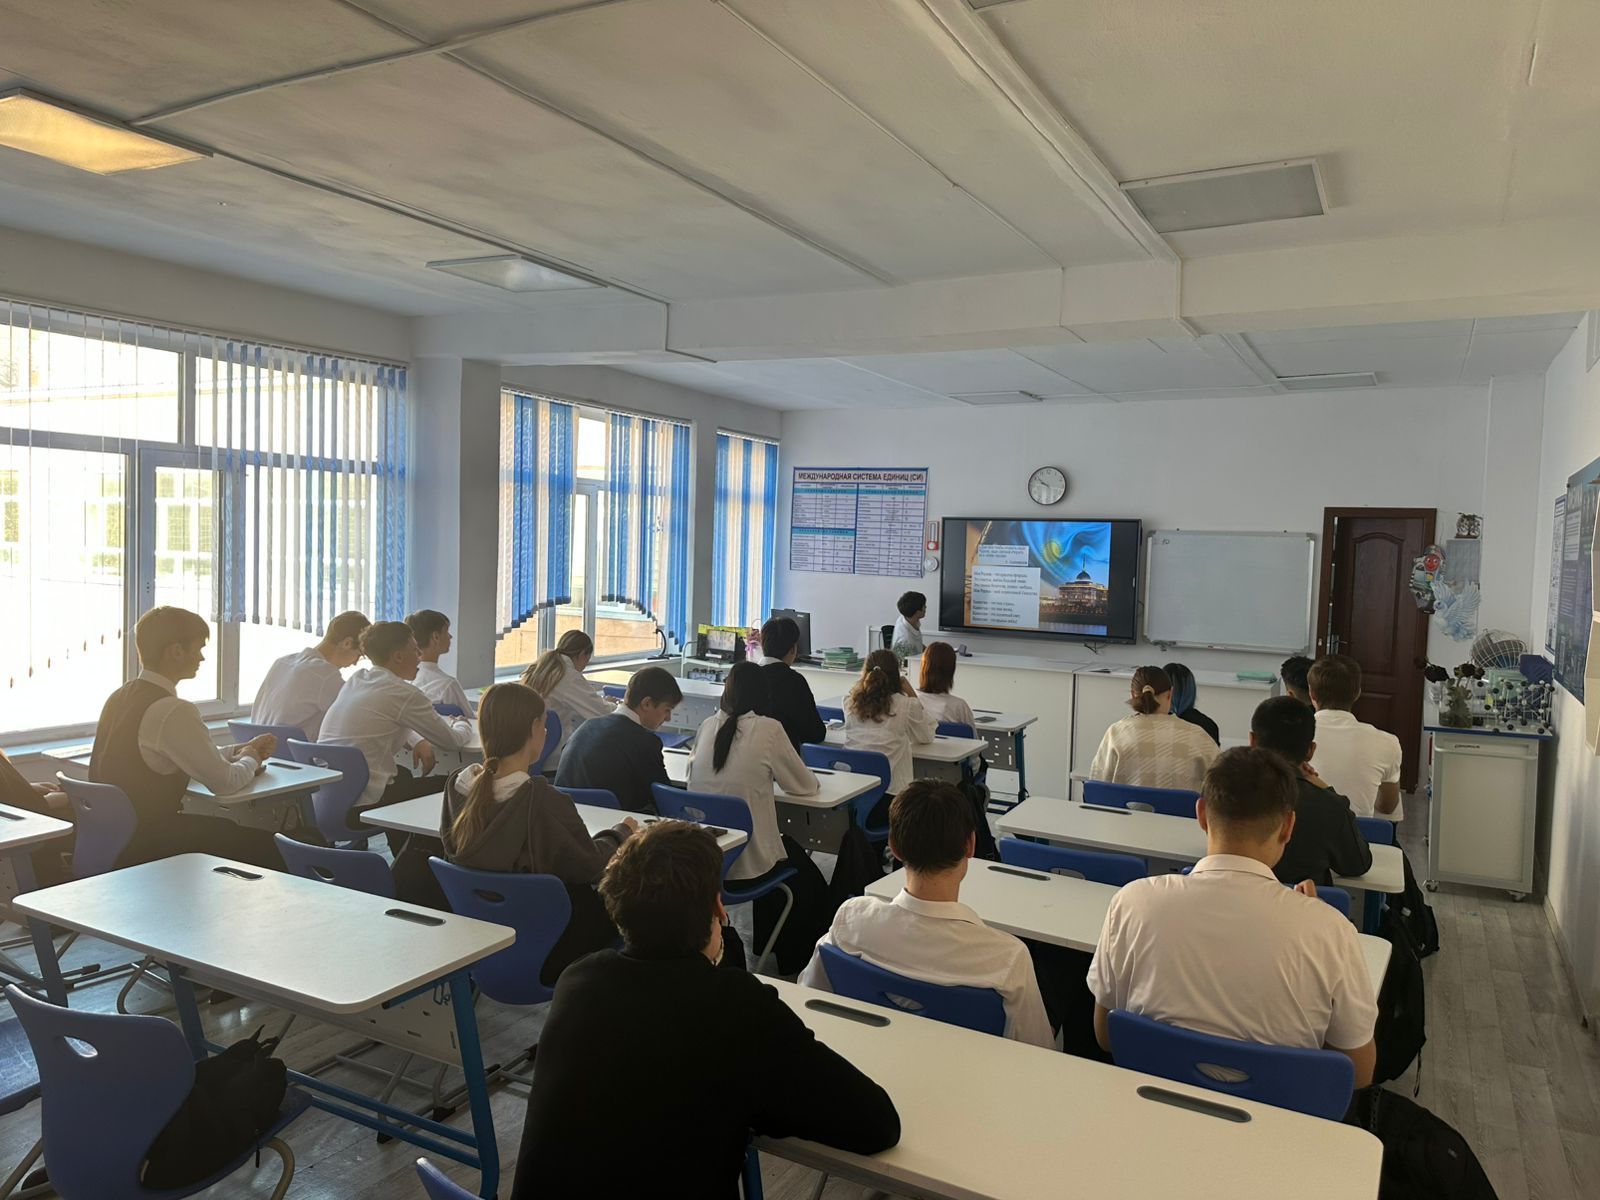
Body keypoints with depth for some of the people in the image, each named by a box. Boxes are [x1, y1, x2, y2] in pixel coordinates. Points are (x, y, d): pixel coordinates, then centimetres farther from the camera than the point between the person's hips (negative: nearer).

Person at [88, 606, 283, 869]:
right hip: (146, 846, -9)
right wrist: (250, 760, 3)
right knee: (261, 842, -4)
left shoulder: (119, 697, 6)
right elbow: (225, 783, -17)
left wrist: (240, 750, 12)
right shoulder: (173, 711, -23)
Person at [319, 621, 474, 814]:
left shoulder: (357, 679, 10)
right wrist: (462, 725, 19)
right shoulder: (402, 693, -14)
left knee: (404, 774, 32)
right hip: (363, 803, -9)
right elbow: (451, 740, -3)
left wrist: (418, 741, 6)